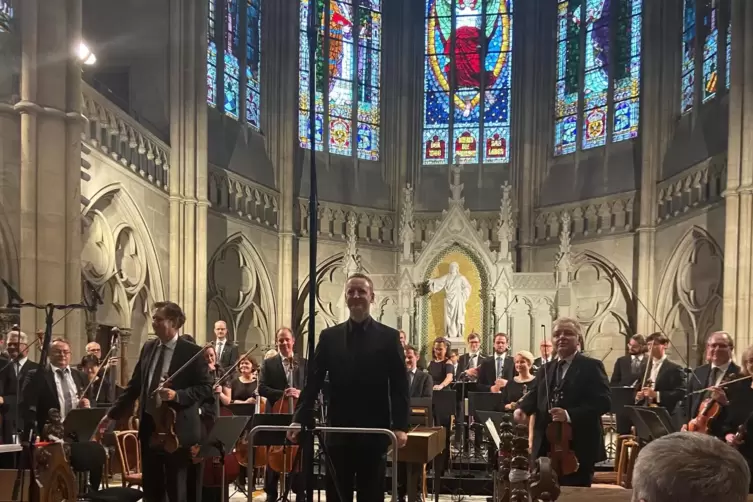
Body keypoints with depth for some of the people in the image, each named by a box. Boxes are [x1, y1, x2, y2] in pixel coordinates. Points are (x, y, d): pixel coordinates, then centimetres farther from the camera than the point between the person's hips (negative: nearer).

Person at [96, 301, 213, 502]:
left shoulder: (192, 351, -9)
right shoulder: (148, 348, 9)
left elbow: (206, 387, -10)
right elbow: (134, 386, 13)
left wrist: (177, 395, -23)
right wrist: (112, 414, 11)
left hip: (178, 429, -6)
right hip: (149, 426, 6)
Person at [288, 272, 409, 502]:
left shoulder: (389, 337, 1)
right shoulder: (329, 336, 6)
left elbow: (399, 386, -3)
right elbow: (313, 382, 3)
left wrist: (400, 426, -12)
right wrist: (299, 420, -6)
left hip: (374, 432, -2)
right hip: (338, 431, 2)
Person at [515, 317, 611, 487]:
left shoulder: (591, 366, -4)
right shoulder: (546, 369, 18)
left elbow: (603, 402, -15)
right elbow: (534, 395, 11)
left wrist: (569, 415, -25)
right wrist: (522, 409, -12)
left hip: (579, 448, -6)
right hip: (546, 448, 6)